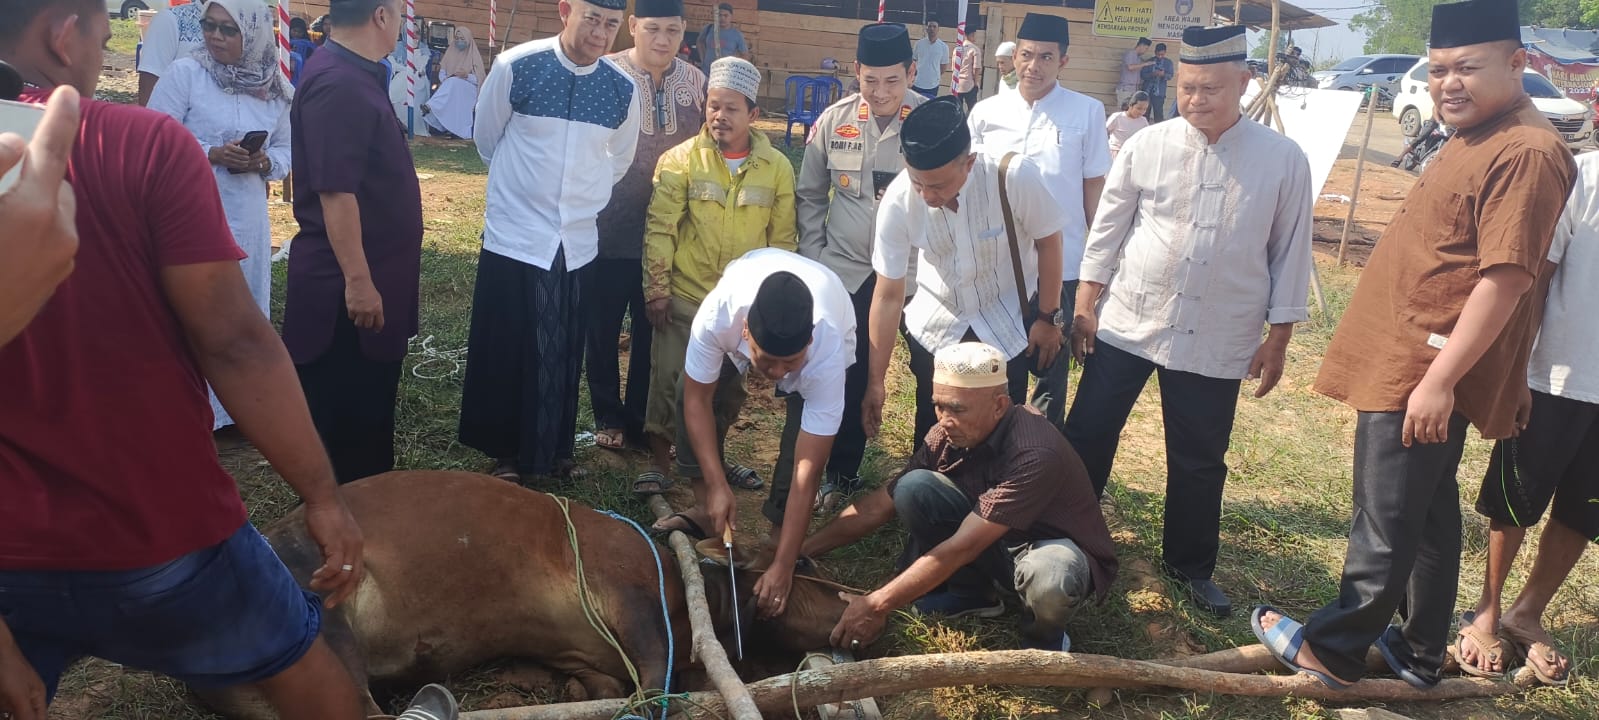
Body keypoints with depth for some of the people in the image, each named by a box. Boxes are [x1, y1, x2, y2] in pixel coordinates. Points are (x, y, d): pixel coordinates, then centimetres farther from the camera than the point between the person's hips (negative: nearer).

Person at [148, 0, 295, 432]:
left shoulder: (274, 90, 6)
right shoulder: (185, 73, -6)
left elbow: (286, 151, 13)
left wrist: (264, 162, -9)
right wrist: (212, 154, -20)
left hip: (247, 218, 4)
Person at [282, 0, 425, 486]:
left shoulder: (354, 76, 12)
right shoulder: (337, 84, -21)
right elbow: (335, 191, -26)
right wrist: (358, 281, -25)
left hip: (367, 277, 11)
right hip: (343, 287, -11)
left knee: (370, 413, 19)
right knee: (341, 419, 2)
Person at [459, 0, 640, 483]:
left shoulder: (622, 89, -2)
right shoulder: (516, 66, -12)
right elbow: (486, 138, 5)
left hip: (577, 241, 3)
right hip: (514, 237, -3)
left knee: (565, 356, 12)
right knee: (505, 352, 7)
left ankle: (555, 451, 29)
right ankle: (505, 452, 24)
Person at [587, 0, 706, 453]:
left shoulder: (697, 82, 1)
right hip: (609, 229, -2)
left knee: (654, 329, 13)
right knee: (603, 328, 10)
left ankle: (641, 420, 28)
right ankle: (608, 416, 29)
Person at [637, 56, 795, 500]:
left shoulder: (777, 167, -1)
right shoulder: (681, 159, -6)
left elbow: (782, 238, 4)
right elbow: (660, 228, -6)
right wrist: (656, 289, -8)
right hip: (685, 297, -2)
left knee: (729, 387, 14)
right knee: (670, 380, 3)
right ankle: (658, 461, 20)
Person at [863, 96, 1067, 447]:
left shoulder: (1015, 176, -31)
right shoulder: (898, 200, -25)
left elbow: (1047, 241, -11)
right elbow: (887, 295, -14)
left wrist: (1049, 317, -3)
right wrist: (875, 379, -9)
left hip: (1007, 325, -1)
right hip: (935, 326, 1)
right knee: (931, 434, 9)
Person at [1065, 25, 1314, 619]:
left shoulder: (1283, 160, -4)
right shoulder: (1147, 146, -4)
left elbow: (1290, 252, 1)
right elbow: (1108, 229, 3)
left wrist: (1277, 337, 1)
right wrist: (1086, 304, 1)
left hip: (1216, 341, 0)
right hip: (1126, 323, 0)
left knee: (1200, 461, 13)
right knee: (1087, 437, 7)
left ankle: (1191, 565, 33)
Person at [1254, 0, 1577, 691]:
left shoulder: (1526, 152, -18)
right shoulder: (1475, 139, 14)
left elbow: (1506, 278, -23)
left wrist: (1439, 379, -24)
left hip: (1425, 376, -11)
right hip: (1406, 367, 11)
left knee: (1386, 525, 2)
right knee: (1429, 513, 19)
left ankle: (1333, 649, 15)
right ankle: (1419, 652, 32)